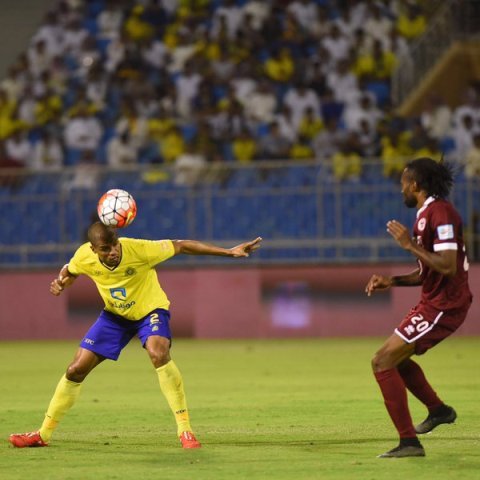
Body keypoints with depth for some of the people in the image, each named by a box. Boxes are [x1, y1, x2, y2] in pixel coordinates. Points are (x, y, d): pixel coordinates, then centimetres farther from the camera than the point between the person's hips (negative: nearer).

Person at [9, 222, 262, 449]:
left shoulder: (139, 250, -33)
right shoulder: (84, 257, -21)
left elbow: (182, 246, -25)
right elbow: (69, 271, 5)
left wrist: (229, 252, -27)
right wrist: (60, 282, -20)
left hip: (150, 310, -4)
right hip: (114, 315, 4)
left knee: (158, 354, -35)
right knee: (76, 370, -1)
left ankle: (185, 430, -26)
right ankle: (44, 433, 17)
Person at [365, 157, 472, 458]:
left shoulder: (440, 213, -18)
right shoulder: (426, 214, 15)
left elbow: (447, 266, -27)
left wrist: (409, 244, -21)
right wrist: (392, 282, 9)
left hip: (443, 306, -10)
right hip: (435, 302, 10)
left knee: (383, 362, -13)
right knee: (396, 357, 27)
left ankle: (409, 442, -12)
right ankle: (438, 409, 38)